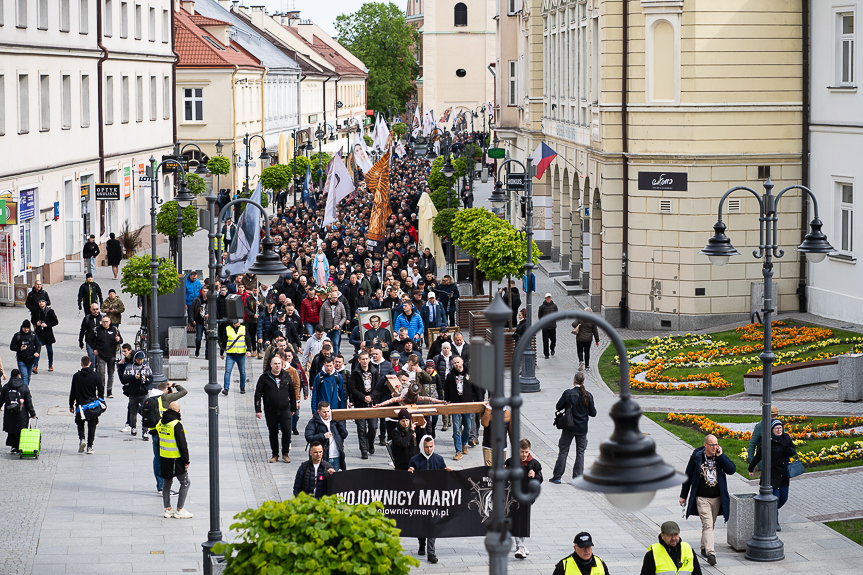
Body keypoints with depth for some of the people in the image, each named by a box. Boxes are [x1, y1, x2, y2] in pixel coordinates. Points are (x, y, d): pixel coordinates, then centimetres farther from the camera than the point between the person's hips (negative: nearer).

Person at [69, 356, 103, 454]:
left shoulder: (76, 376, -5)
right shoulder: (96, 376, -4)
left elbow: (72, 392, 0)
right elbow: (101, 391, 2)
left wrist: (71, 405, 10)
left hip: (80, 405, 0)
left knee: (80, 424, 17)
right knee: (91, 426, 8)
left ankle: (81, 439, -8)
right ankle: (89, 447, 6)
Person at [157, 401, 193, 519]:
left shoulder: (160, 423, 5)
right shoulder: (176, 425, -19)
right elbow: (182, 444, -18)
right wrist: (186, 461, -10)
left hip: (163, 458, 7)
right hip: (175, 459, -7)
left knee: (167, 483, 16)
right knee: (185, 483, 4)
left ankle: (168, 509, 17)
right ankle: (179, 510, 3)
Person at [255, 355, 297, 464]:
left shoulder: (286, 376, 5)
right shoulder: (264, 377, -2)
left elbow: (292, 393, 14)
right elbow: (258, 394, -1)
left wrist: (293, 408, 14)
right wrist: (258, 410, -7)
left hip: (285, 410, 0)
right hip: (270, 411, 0)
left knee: (287, 431, -9)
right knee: (273, 433, 7)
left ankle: (285, 453, 6)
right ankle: (275, 454, 19)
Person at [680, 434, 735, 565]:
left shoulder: (721, 456, 2)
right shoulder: (696, 457, -5)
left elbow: (732, 470, -10)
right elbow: (688, 476, 3)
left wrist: (720, 456, -15)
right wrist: (683, 495, 6)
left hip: (717, 498, 4)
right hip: (702, 498, -3)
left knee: (710, 524, 16)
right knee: (707, 525, -14)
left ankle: (704, 548, 35)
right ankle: (710, 553, -24)